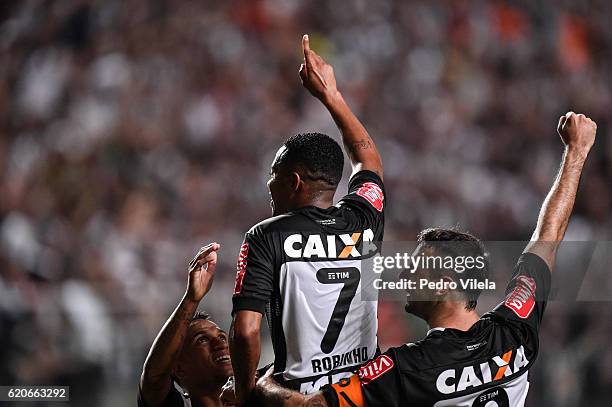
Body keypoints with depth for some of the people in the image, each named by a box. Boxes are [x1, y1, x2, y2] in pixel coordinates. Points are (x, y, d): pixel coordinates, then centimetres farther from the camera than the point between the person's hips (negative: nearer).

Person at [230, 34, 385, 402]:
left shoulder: (267, 237, -6)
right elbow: (368, 159, 28)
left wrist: (245, 394, 0)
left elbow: (246, 331, -13)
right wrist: (331, 93, 35)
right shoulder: (364, 224, 6)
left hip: (301, 393, -4)